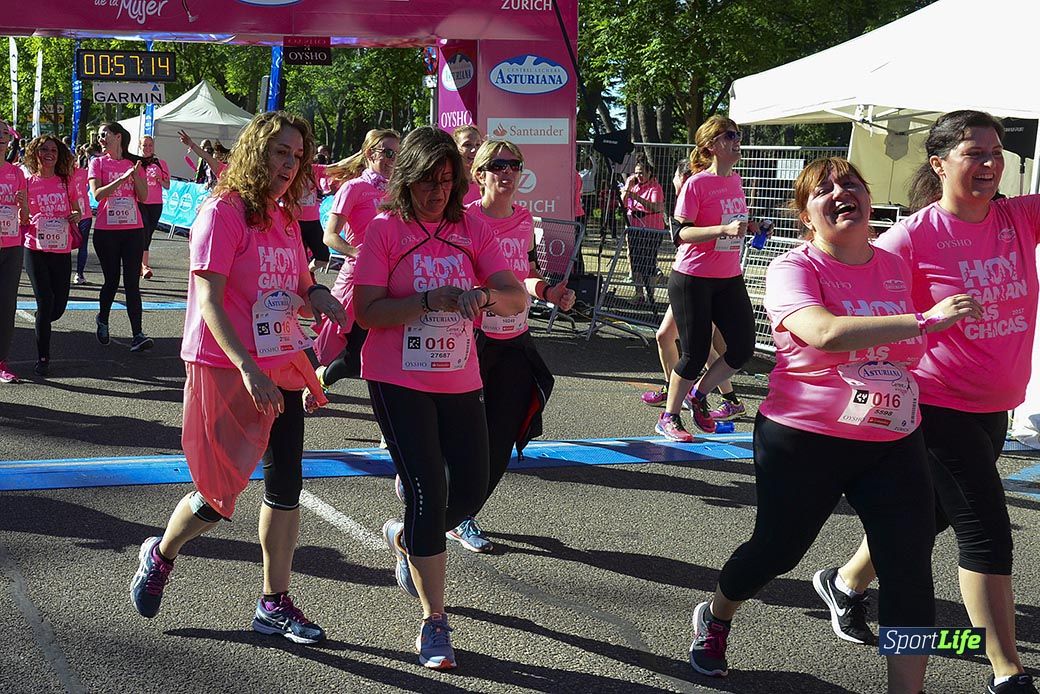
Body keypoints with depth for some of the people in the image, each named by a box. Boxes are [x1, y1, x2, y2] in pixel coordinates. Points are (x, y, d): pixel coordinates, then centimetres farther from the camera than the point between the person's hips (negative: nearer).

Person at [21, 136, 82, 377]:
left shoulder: (66, 182, 6)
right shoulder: (28, 182, 1)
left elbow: (77, 211, 17)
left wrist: (76, 217, -6)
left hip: (62, 251, 2)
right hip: (35, 250, -2)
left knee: (59, 306, 2)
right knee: (45, 302, -8)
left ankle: (41, 321, 38)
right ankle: (42, 359, 4)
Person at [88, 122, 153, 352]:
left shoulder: (134, 163, 9)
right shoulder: (98, 163, 4)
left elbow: (143, 197, 3)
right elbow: (97, 194, -10)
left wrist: (136, 174, -10)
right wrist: (122, 178, -18)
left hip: (133, 229, 1)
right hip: (106, 230, -1)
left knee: (132, 283, -4)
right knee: (112, 281, 6)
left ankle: (137, 335, -9)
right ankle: (103, 320, 33)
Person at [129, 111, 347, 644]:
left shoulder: (285, 218, 10)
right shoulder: (224, 212, -13)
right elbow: (209, 300, -19)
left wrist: (319, 297, -5)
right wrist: (247, 368, -28)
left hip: (281, 367, 7)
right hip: (225, 369, -7)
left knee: (286, 484, 6)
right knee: (220, 495, 1)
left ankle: (275, 604, 18)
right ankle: (160, 555, 31)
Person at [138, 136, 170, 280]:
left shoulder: (161, 164, 9)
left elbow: (167, 186, 11)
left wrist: (160, 181, -11)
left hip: (156, 204, 3)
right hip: (139, 203, -3)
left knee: (148, 235, 8)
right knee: (143, 232, -17)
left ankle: (138, 264, 20)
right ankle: (144, 266, -25)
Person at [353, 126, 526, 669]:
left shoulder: (473, 230, 3)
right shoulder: (385, 230, -6)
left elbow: (516, 298, -5)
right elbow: (367, 312, -13)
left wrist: (483, 295, -27)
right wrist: (432, 299, -25)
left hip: (460, 381, 4)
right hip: (399, 382, -4)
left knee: (470, 493, 9)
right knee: (429, 494, -9)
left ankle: (404, 537, 42)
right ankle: (434, 624, 3)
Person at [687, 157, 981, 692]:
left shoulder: (899, 267, 5)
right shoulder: (794, 268, -12)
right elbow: (826, 333, -33)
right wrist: (927, 320, -37)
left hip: (893, 444, 4)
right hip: (805, 443, -4)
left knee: (910, 571, -5)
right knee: (776, 550, 12)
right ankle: (714, 618, 43)